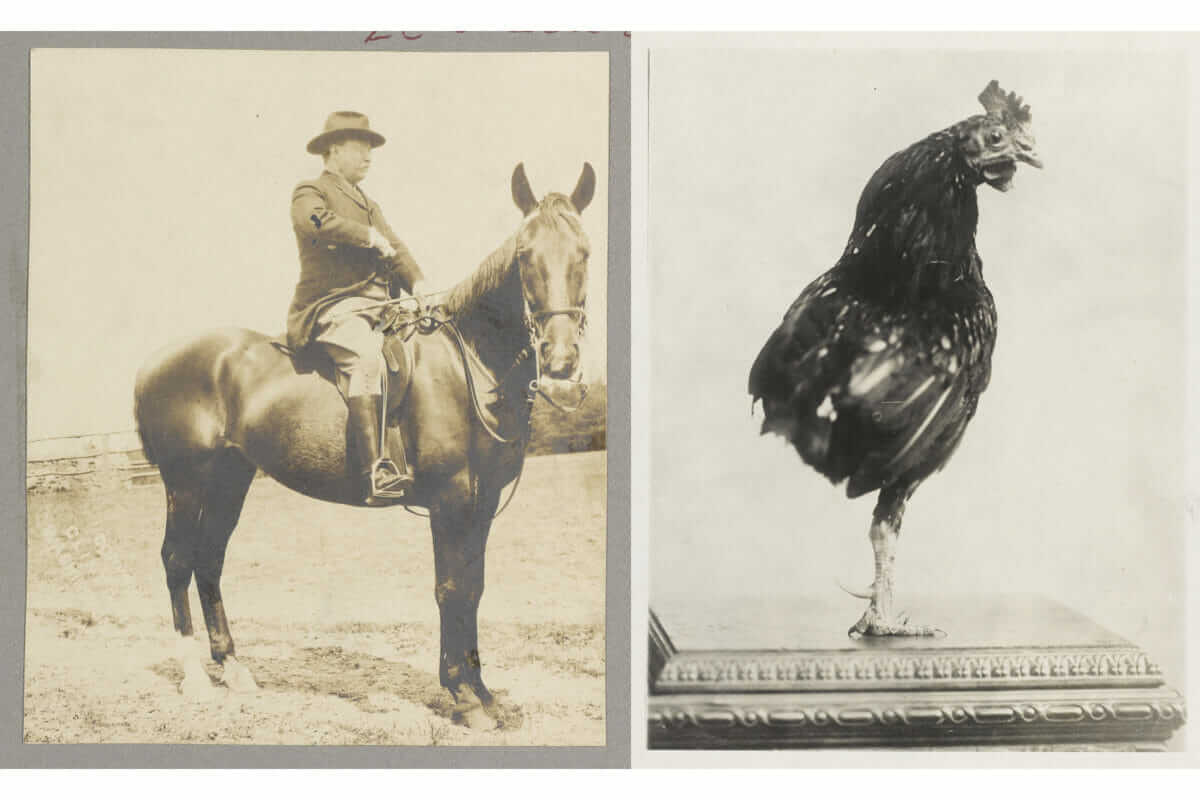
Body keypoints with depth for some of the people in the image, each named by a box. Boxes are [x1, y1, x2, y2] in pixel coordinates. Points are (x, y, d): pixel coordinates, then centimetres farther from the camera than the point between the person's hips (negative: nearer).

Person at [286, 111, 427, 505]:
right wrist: (368, 236, -19)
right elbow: (315, 219, -18)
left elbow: (395, 249, 20)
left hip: (378, 309, 8)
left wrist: (416, 282, 2)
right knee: (364, 356, -32)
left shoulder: (369, 206, 31)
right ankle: (376, 470, -42)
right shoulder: (310, 192, 6)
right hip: (332, 307, -8)